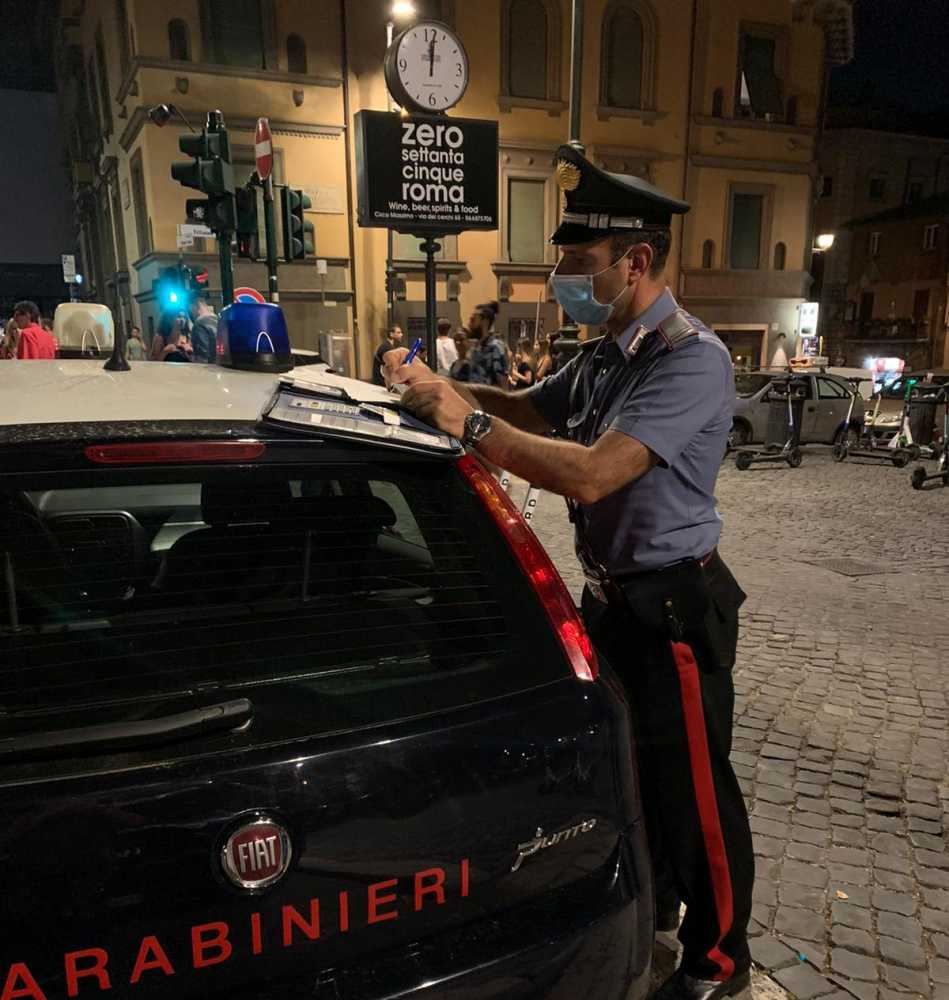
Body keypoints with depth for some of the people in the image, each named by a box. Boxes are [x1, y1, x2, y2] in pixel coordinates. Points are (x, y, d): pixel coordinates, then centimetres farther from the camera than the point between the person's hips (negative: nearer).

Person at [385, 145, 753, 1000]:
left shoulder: (692, 360, -22)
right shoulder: (604, 357, 6)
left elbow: (589, 473, -32)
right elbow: (530, 409, 18)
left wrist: (468, 423, -23)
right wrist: (437, 385, 0)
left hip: (672, 608, -8)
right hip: (614, 597, 9)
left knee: (693, 788, 9)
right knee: (629, 764, 24)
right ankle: (653, 900, 49)